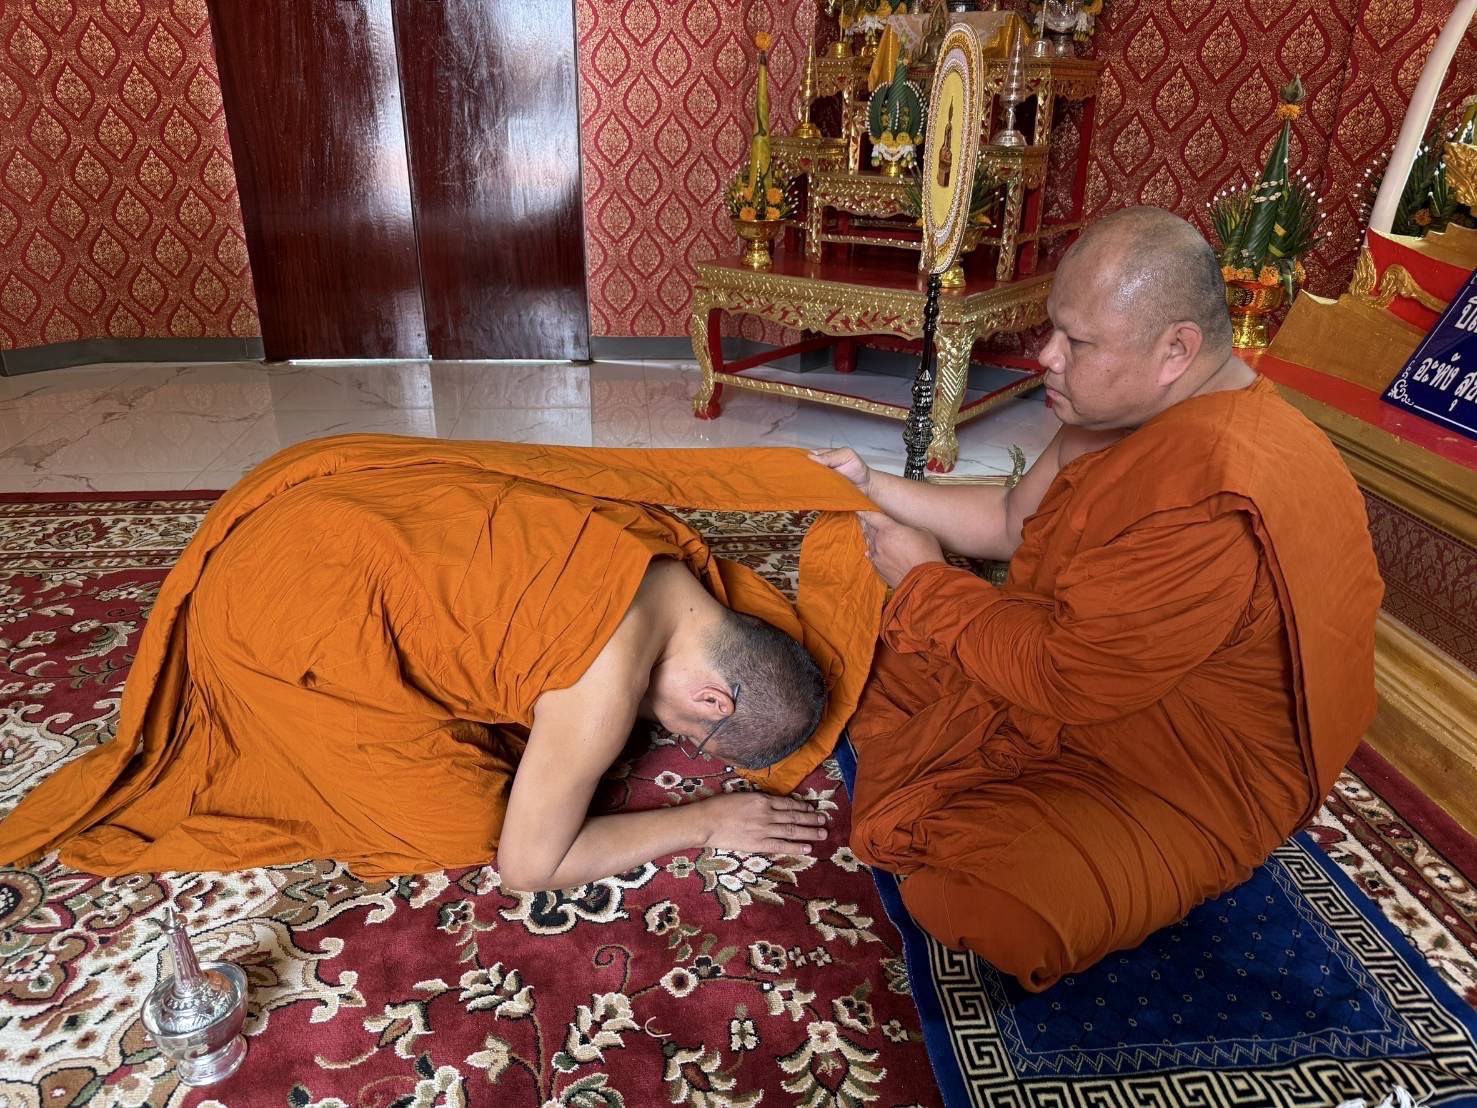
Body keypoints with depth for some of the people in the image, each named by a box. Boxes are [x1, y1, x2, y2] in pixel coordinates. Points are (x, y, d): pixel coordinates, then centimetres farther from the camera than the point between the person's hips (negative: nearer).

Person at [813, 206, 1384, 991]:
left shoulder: (1217, 509, -35)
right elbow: (1014, 521, 9)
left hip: (1185, 784, -9)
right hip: (1065, 663, 9)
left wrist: (925, 580, -18)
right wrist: (875, 487, 2)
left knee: (979, 902, -33)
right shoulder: (1133, 413, -4)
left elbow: (1061, 679, -31)